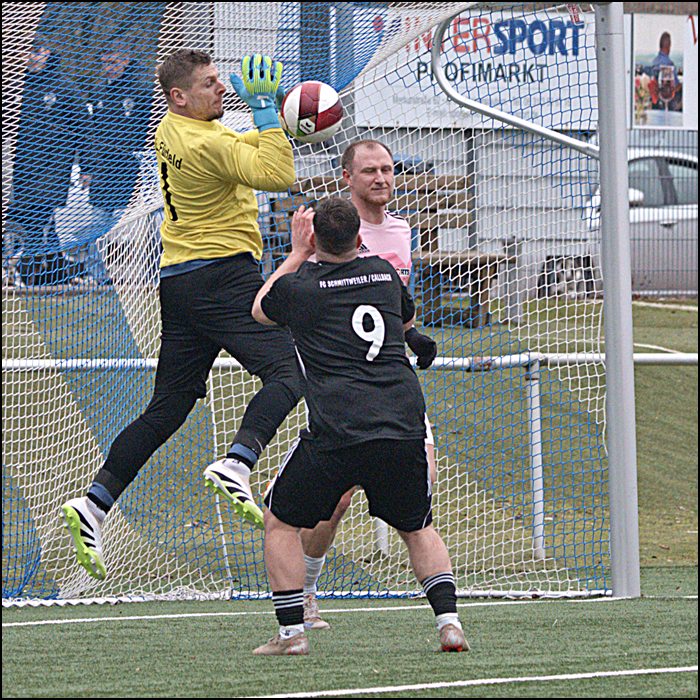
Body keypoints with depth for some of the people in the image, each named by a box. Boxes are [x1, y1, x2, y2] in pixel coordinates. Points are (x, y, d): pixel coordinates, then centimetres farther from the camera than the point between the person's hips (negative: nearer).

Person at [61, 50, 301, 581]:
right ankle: (237, 464, -34)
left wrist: (275, 128, 17)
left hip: (178, 279, 9)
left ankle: (95, 501, 1)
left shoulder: (170, 131, 15)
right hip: (225, 273, -9)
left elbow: (236, 148, 32)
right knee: (285, 371, -13)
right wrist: (265, 109, -16)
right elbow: (277, 175, -20)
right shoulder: (205, 144, -14)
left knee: (168, 407, 9)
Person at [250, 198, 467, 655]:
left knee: (281, 520, 15)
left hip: (337, 433, -4)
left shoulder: (298, 287, 4)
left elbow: (260, 309, 29)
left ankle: (291, 631, 7)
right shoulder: (384, 273, 14)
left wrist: (297, 254, 37)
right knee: (418, 527, 23)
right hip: (405, 424, 4)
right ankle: (449, 621, 6)